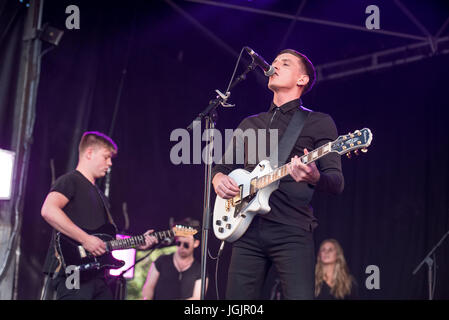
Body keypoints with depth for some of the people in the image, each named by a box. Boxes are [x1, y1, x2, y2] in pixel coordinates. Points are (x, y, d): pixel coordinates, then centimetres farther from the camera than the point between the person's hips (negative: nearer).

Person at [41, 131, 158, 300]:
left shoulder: (99, 195, 26)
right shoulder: (70, 180, -3)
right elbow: (48, 210, -22)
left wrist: (138, 243, 12)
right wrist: (85, 239, -22)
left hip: (97, 275, 9)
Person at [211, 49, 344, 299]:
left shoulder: (319, 123, 8)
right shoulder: (250, 124, 23)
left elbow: (336, 182, -1)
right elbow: (222, 167, 28)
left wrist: (315, 178, -25)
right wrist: (219, 180, 3)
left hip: (292, 231, -4)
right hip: (248, 230, 4)